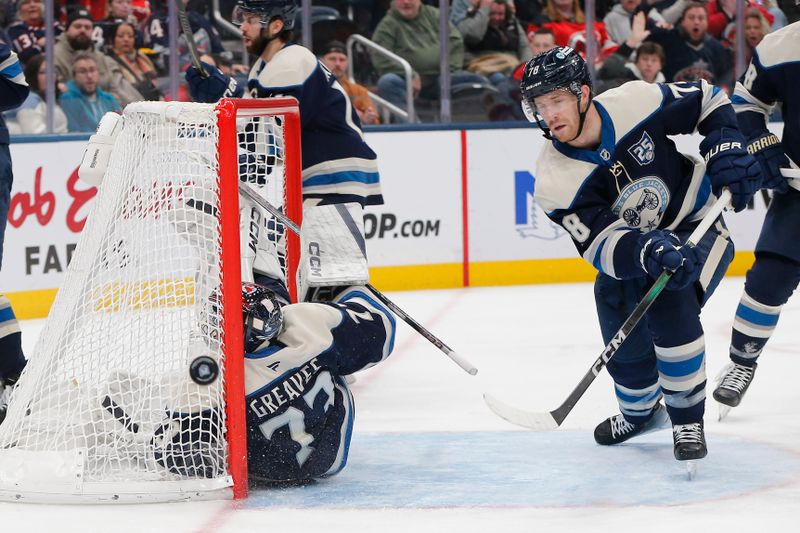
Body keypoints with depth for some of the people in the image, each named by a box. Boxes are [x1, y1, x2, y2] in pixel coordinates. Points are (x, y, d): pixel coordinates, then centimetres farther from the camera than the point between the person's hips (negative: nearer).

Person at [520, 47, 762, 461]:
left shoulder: (638, 102, -25)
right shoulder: (555, 182, -25)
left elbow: (707, 100, -6)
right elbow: (604, 247, -31)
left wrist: (725, 147, -19)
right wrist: (650, 251, -50)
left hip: (695, 225, -3)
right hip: (627, 249, 3)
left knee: (670, 308, -27)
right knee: (625, 346, 2)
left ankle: (688, 419, -10)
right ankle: (640, 412, 38)